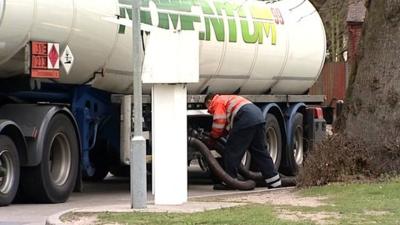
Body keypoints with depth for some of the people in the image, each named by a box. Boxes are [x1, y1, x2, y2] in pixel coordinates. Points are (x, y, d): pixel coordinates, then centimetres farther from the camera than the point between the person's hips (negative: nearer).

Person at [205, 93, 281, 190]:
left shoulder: (217, 102, 9)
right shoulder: (227, 99, 36)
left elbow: (219, 124, 1)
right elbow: (229, 124, 31)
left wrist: (212, 136, 18)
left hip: (246, 119, -9)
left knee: (232, 151, 0)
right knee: (260, 152, 14)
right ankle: (275, 181, 15)